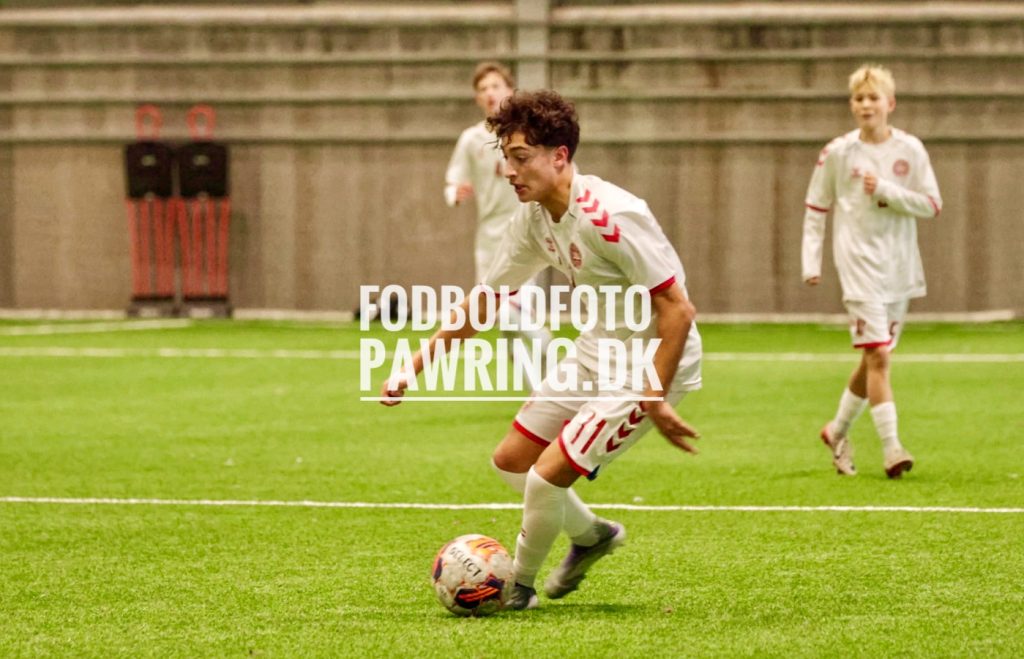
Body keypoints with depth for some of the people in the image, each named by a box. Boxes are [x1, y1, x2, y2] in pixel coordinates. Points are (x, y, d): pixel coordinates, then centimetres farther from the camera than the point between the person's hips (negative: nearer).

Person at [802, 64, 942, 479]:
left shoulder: (910, 150, 1)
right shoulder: (838, 153, -1)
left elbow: (932, 206, -1)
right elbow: (816, 209, 6)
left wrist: (886, 191, -13)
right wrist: (811, 261, 0)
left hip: (899, 268, 3)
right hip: (858, 263, -3)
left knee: (876, 357, 12)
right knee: (876, 355, -14)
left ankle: (839, 429, 32)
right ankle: (890, 447, -17)